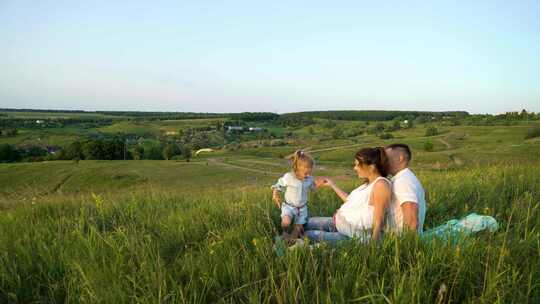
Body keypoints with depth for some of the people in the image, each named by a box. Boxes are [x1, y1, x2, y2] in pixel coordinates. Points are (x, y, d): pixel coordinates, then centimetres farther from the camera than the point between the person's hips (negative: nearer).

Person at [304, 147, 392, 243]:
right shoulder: (369, 182, 9)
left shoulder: (381, 185, -21)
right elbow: (351, 201, 18)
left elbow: (379, 222, -22)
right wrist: (332, 184, 22)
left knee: (307, 235, -14)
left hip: (355, 236, -10)